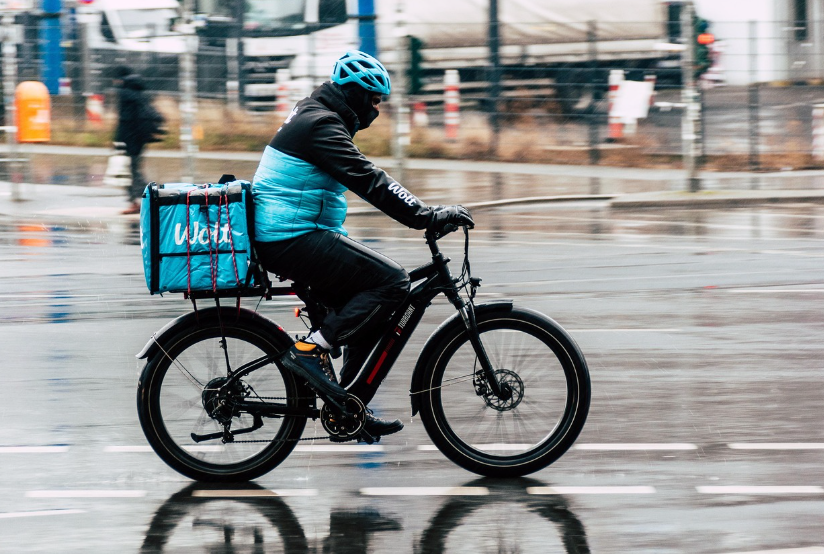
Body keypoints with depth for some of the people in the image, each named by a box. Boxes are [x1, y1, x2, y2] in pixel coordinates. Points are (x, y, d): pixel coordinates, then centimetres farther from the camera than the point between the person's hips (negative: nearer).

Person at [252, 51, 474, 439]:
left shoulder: (313, 118, 20)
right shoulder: (321, 125, -14)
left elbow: (360, 180, 30)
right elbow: (368, 181, -23)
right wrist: (427, 216, -26)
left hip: (281, 239, 11)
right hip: (294, 240, -11)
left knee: (366, 308, 12)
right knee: (391, 281, -16)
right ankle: (311, 349, -15)